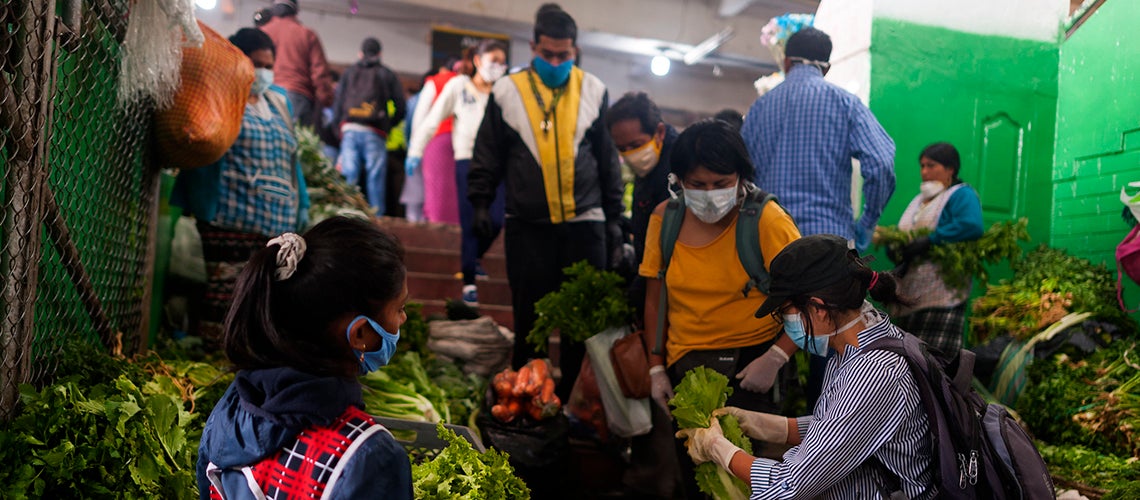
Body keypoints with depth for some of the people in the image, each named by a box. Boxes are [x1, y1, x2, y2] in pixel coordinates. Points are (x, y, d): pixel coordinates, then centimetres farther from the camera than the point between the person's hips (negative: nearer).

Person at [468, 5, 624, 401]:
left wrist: (614, 217, 9)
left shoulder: (593, 91, 5)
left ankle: (565, 401, 20)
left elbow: (608, 160, 9)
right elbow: (487, 156, 8)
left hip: (584, 223, 1)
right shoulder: (507, 92, 2)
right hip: (528, 226, -1)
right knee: (529, 317, 7)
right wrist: (480, 203, 0)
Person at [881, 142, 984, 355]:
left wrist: (929, 241, -22)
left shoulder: (961, 195, 0)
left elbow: (973, 225, -21)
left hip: (941, 294, -8)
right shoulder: (919, 200, 24)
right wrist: (897, 252, -4)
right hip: (909, 294, 8)